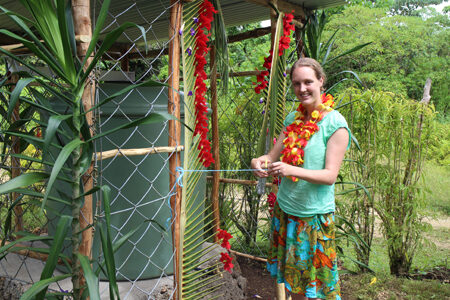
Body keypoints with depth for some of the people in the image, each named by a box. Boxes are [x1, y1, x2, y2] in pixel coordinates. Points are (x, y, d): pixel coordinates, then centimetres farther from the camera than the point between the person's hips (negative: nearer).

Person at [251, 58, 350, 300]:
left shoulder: (335, 123, -12)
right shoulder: (293, 118, 6)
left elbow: (330, 175, -17)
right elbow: (273, 155, 7)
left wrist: (291, 170, -32)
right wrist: (259, 162, -16)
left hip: (315, 214, -5)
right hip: (284, 209, 6)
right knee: (292, 279, 18)